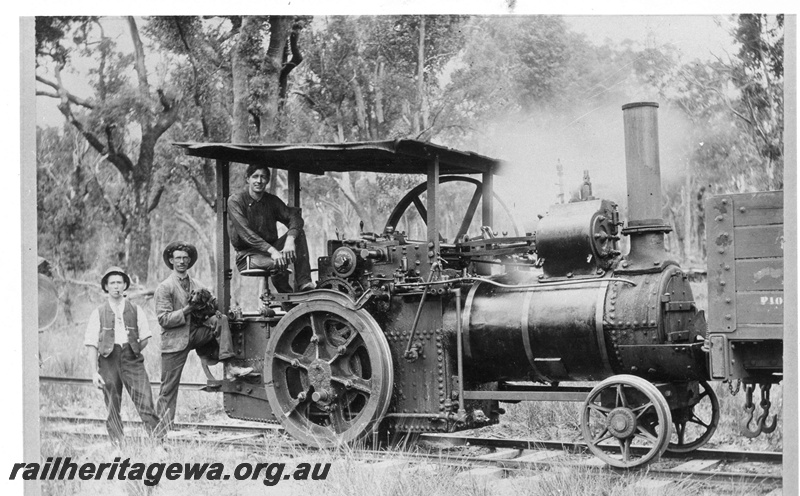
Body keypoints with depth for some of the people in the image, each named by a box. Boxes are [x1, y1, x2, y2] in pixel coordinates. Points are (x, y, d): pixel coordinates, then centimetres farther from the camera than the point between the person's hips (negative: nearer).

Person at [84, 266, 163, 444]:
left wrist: (132, 352, 2)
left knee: (145, 401, -9)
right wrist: (94, 373, -5)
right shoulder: (98, 313, 6)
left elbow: (145, 338, 15)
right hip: (108, 361, 0)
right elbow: (91, 345, 2)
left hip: (132, 361, 0)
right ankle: (118, 445, 11)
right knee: (112, 408, 3)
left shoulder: (135, 310, 9)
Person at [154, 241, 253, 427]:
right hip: (175, 341, -4)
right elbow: (163, 319, -11)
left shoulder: (196, 286, 12)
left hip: (196, 333, 4)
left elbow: (202, 314, 12)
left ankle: (229, 368, -21)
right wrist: (187, 310, -20)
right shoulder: (164, 288, -4)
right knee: (169, 388, -4)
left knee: (221, 320, -16)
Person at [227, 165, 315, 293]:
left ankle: (304, 284, -23)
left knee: (298, 234, -16)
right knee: (277, 263, -34)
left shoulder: (272, 201, 8)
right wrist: (272, 250, -33)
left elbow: (293, 217, -5)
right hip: (247, 254, -6)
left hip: (271, 248, 6)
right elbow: (245, 233, -21)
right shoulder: (235, 201, -8)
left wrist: (290, 240, -28)